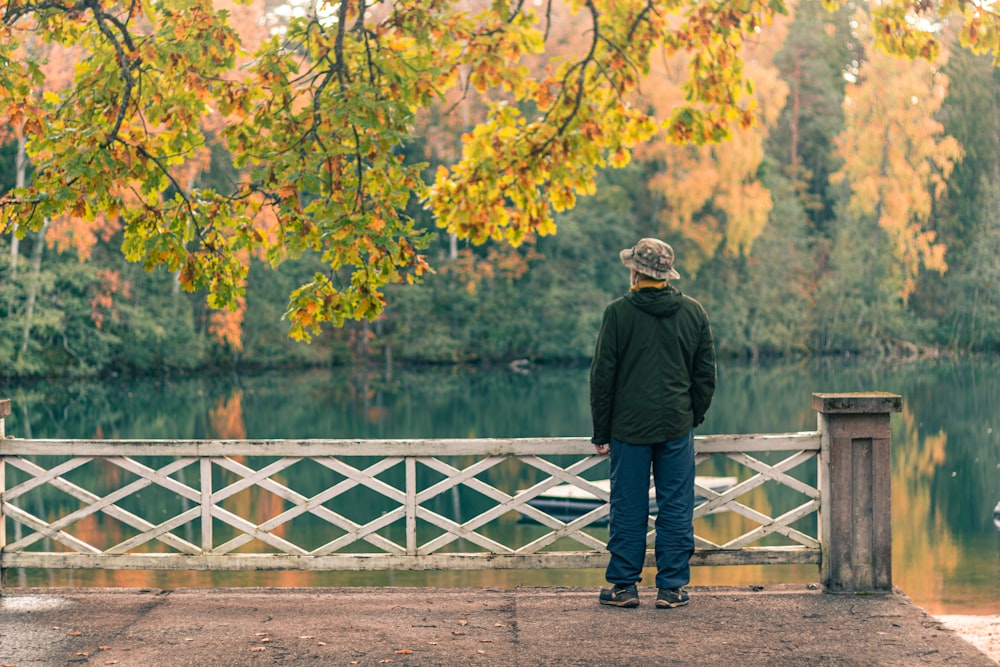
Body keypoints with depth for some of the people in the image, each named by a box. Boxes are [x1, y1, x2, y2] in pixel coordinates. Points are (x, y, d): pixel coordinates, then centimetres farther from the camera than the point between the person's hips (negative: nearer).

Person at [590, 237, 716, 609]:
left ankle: (624, 586, 8)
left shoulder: (619, 313, -6)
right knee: (676, 508, 5)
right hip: (678, 426, 2)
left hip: (629, 427, -2)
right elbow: (706, 373, 9)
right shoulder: (693, 312, 5)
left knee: (629, 508, 4)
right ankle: (672, 587, 7)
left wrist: (601, 432, 3)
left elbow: (602, 376, -3)